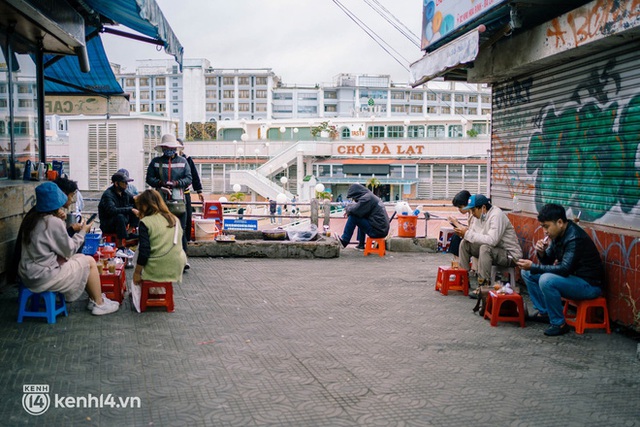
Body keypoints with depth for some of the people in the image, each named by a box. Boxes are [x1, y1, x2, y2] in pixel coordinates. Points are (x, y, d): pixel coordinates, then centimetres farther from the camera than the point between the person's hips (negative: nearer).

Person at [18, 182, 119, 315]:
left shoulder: (31, 217, 5)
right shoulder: (53, 222, -20)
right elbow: (68, 250, -11)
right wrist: (83, 232, 2)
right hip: (42, 277, -9)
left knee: (80, 258, 21)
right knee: (89, 262, 5)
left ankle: (94, 298, 27)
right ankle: (99, 304, 15)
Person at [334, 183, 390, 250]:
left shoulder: (367, 198, -12)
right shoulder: (371, 196, 17)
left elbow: (355, 210, -17)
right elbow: (359, 209, 24)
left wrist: (348, 208, 3)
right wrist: (349, 209, 8)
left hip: (377, 231, -10)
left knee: (353, 217, -9)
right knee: (361, 217, 30)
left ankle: (344, 241, -2)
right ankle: (361, 244, 28)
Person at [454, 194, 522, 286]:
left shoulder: (496, 215, -23)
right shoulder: (479, 215, 2)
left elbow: (492, 240, -34)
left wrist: (468, 234, -29)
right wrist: (463, 233, -18)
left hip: (509, 255, -9)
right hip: (492, 250, 9)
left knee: (485, 248, -35)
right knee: (465, 243, -3)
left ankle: (483, 285, -30)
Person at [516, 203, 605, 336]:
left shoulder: (575, 238, -25)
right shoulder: (558, 234, 2)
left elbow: (564, 269, -31)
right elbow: (549, 262, 10)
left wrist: (533, 267, -28)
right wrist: (542, 253, -13)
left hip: (590, 284, -9)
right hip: (571, 276, 9)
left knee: (546, 280, -34)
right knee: (527, 272, 6)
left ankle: (559, 324, -17)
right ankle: (543, 312, 11)